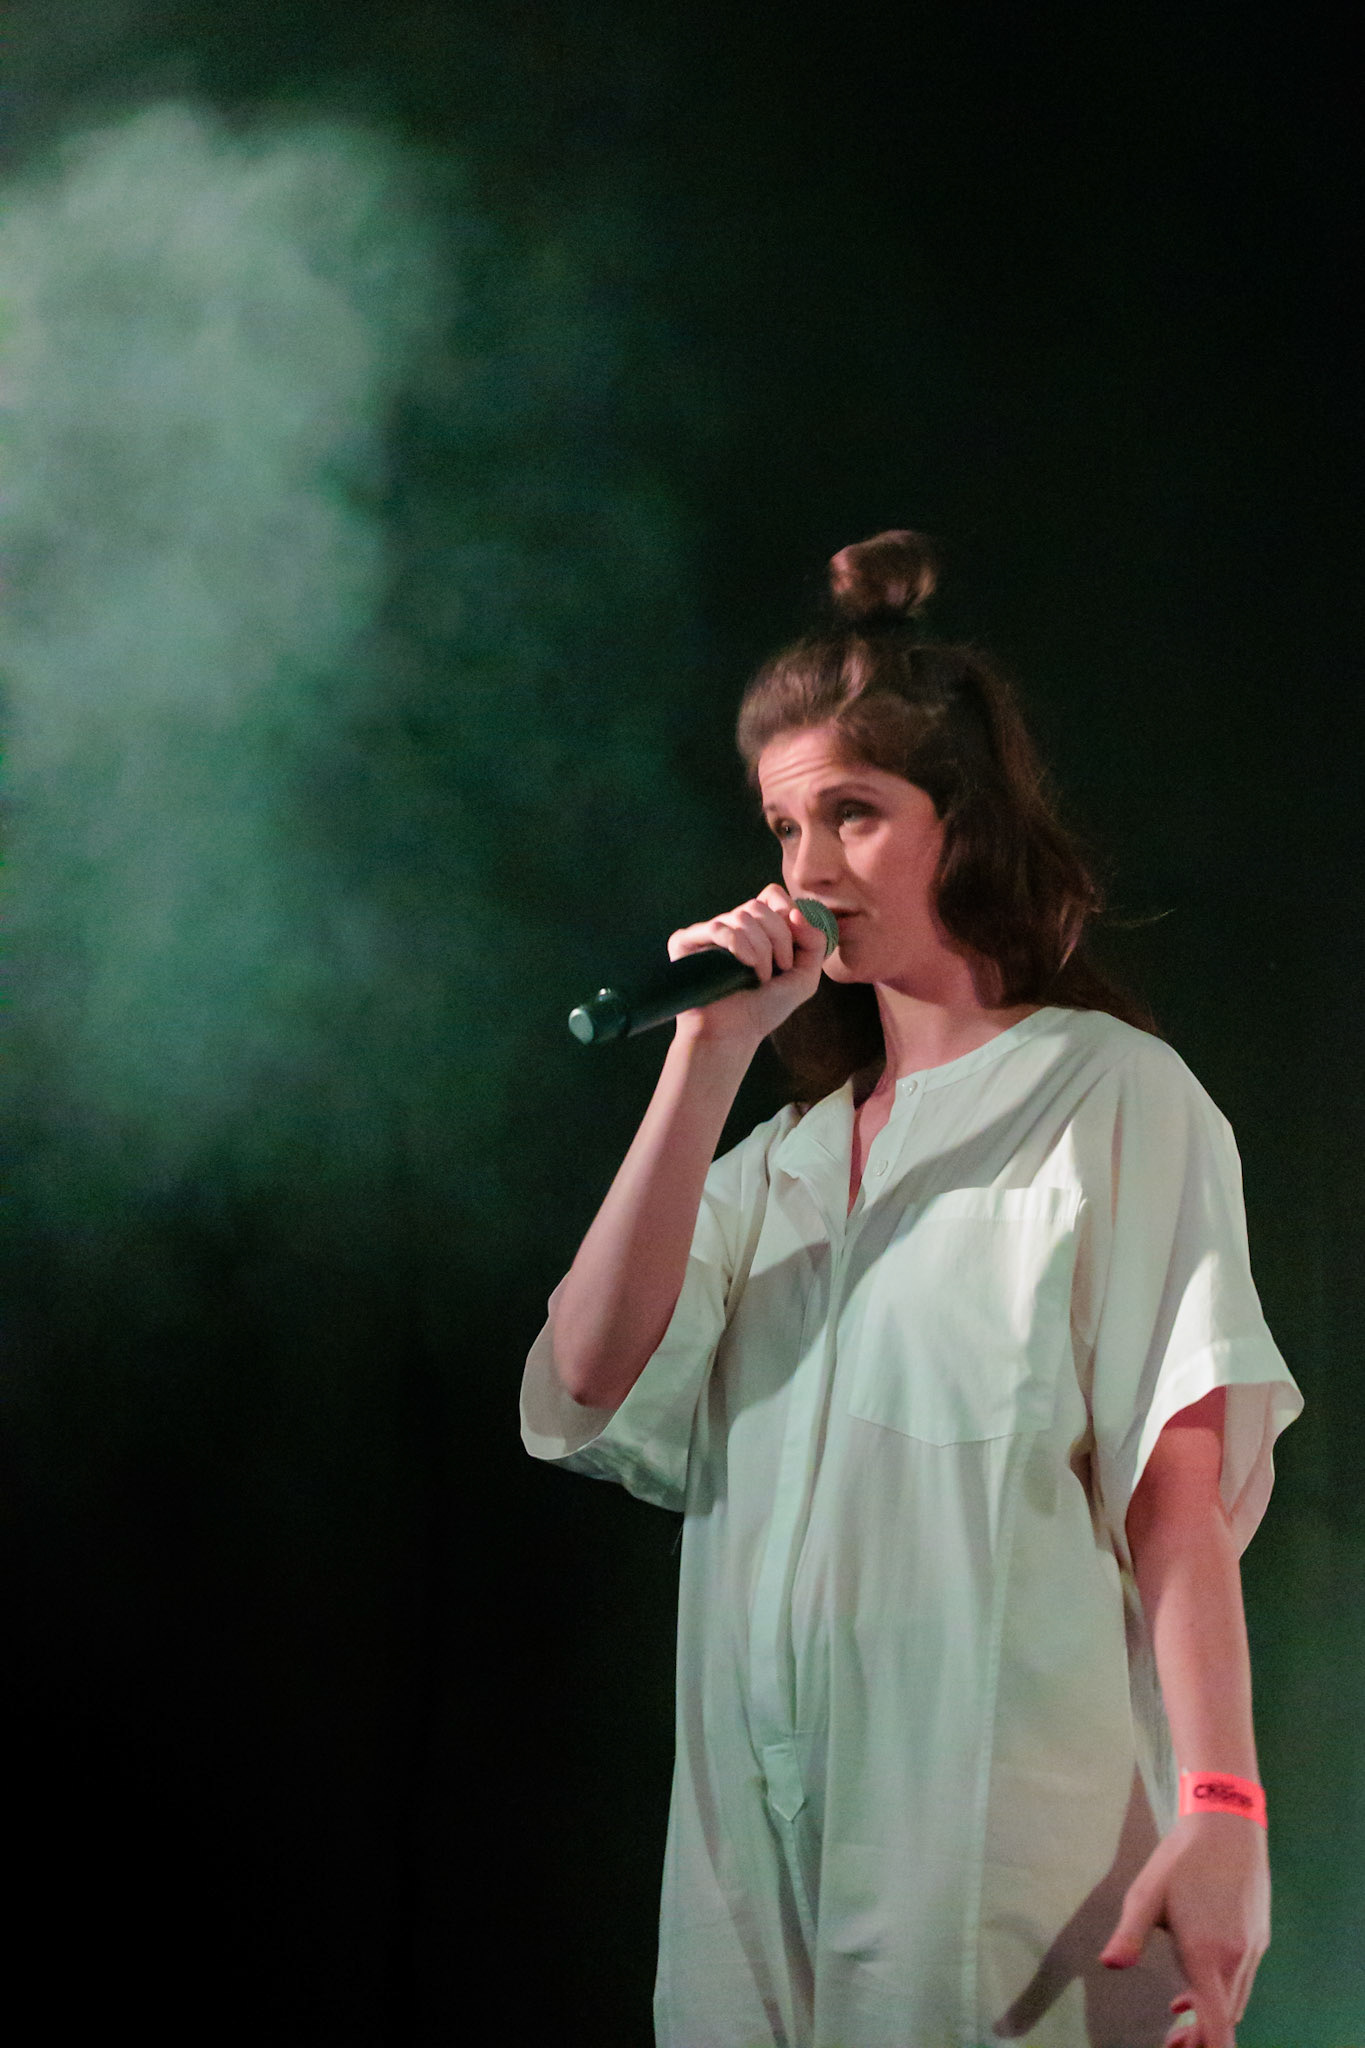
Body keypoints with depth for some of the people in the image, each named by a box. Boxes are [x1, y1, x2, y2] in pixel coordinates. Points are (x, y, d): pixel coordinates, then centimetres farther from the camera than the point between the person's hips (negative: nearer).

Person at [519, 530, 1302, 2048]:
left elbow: (1178, 1480, -8)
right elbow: (590, 1391, 2)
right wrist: (707, 1059, -1)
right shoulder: (787, 1154, 19)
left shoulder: (1111, 1095, 2)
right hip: (766, 1821, 5)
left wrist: (1219, 1812, -18)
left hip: (1005, 1817, -5)